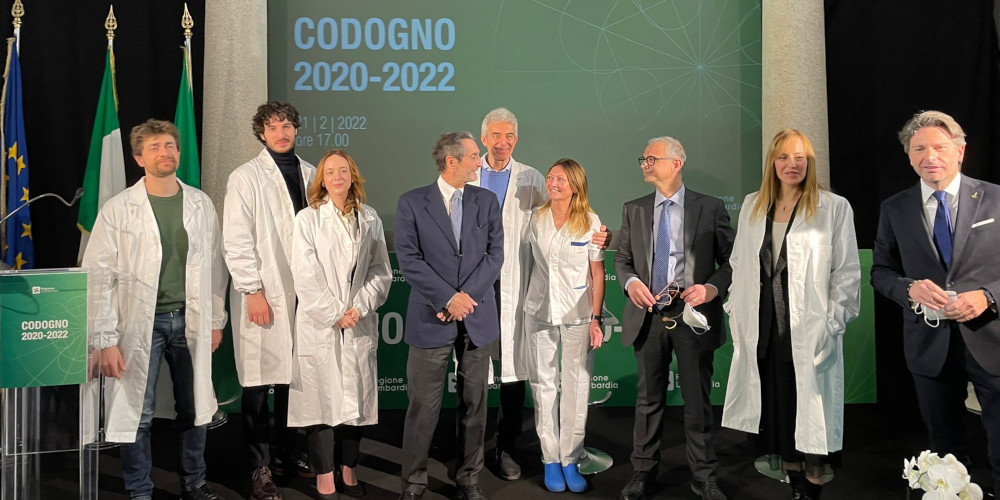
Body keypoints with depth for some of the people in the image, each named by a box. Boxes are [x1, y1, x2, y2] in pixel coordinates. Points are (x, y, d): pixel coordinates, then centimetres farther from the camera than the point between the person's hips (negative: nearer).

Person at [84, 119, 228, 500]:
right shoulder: (118, 209, -5)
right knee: (138, 414, 3)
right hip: (141, 322, -3)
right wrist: (106, 340, -11)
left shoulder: (201, 204, 4)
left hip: (191, 322, 3)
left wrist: (216, 320, 9)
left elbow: (215, 266, 9)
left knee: (193, 408, 12)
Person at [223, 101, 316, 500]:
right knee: (258, 383, -1)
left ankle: (287, 451, 27)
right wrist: (253, 291, -11)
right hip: (264, 295, -4)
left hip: (304, 291, 4)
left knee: (293, 377, 11)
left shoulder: (309, 174, 11)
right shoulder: (246, 177, -2)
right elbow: (236, 242, -6)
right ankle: (259, 467, 10)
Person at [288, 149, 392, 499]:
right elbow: (306, 276, -6)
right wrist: (334, 314, -10)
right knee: (324, 400, 0)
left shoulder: (370, 219, 7)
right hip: (320, 325, -3)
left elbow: (381, 271, 6)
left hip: (360, 326, 3)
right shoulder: (308, 219, 0)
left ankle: (348, 472, 20)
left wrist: (359, 307, -7)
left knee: (355, 400, 7)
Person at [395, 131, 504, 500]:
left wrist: (466, 297, -10)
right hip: (431, 319, -3)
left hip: (477, 319, 3)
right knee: (423, 406, 2)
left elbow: (495, 254, 1)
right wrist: (449, 298, -14)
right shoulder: (412, 203, 0)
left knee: (474, 403, 9)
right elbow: (409, 260, -7)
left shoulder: (486, 201, 8)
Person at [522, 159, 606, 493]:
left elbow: (597, 273, -2)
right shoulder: (536, 219, 4)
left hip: (578, 314, -2)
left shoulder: (590, 222, -3)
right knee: (544, 384, 6)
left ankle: (570, 460, 12)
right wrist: (525, 302, 5)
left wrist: (596, 317, -6)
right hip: (539, 312, 2)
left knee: (576, 387, 2)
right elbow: (529, 263, 11)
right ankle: (550, 458, 15)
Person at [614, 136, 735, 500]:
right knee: (649, 399, 12)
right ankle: (643, 470, 25)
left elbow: (731, 260, 1)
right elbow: (622, 259, 11)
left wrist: (713, 287, -16)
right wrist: (630, 281, -9)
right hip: (648, 318, 2)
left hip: (693, 318, -2)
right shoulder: (633, 210, 8)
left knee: (697, 401, 7)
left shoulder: (710, 208, -1)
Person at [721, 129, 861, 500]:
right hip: (763, 328, 4)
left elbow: (848, 272, -4)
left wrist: (832, 324, -10)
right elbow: (738, 263, 14)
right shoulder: (752, 205, 10)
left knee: (809, 408, 2)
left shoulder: (834, 208, -4)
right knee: (776, 406, 10)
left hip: (809, 331, -4)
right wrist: (736, 310, 8)